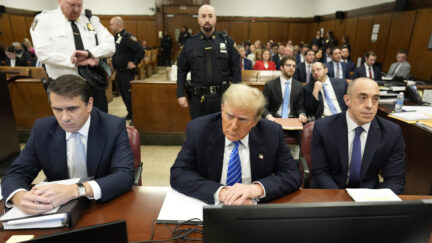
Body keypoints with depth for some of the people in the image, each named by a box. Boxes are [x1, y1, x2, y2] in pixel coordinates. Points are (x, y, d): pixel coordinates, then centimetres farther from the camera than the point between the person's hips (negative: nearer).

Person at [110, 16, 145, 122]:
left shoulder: (127, 37, -15)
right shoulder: (116, 37, 13)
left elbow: (140, 51, -24)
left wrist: (134, 63, -18)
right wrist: (115, 66, 16)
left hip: (127, 72, -9)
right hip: (118, 71, 9)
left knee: (128, 94, -6)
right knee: (123, 93, 14)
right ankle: (130, 113, 27)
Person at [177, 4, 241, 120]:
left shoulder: (227, 41, 1)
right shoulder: (190, 43, 3)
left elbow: (236, 69, 1)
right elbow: (182, 70, 5)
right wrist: (180, 95, -1)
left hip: (222, 96, -1)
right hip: (197, 97, 1)